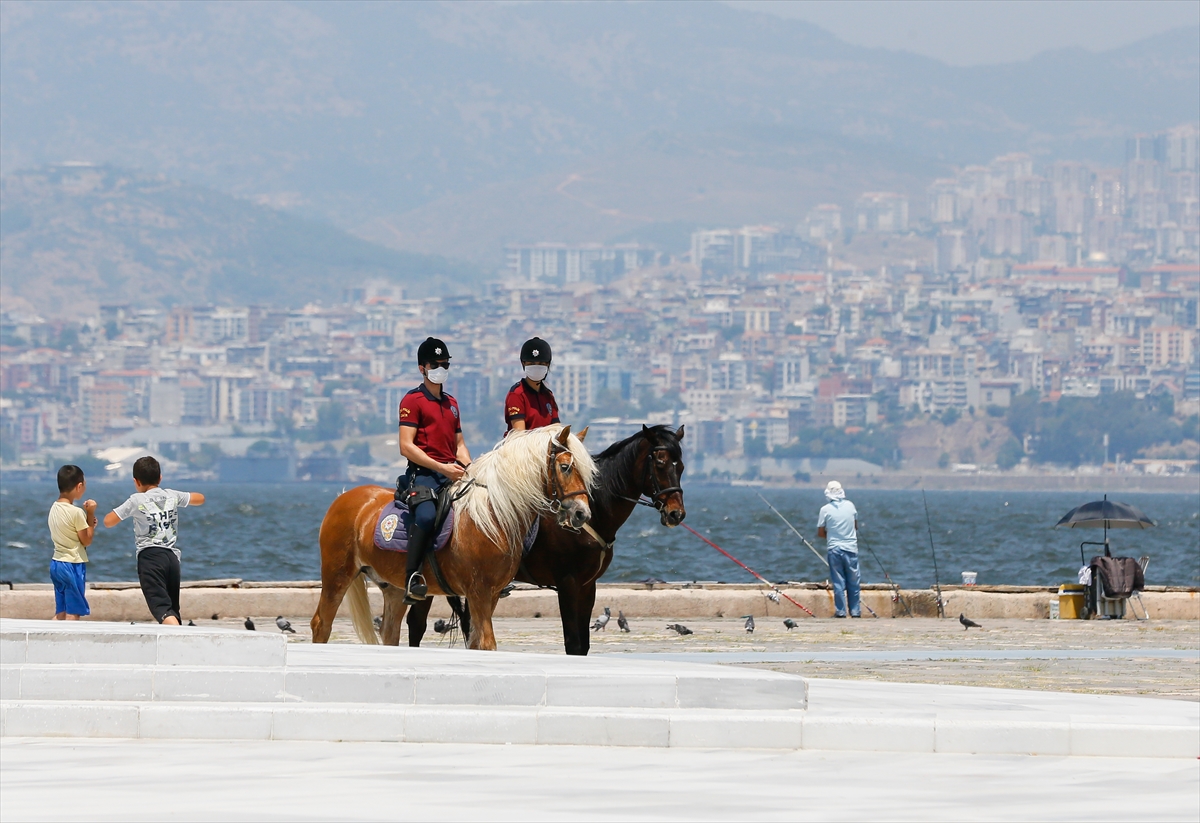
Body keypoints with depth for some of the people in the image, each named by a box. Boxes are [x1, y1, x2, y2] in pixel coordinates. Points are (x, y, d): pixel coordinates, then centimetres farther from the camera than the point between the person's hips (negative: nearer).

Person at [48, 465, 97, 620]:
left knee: (60, 613, 12)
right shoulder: (76, 513, -18)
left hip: (56, 563, 8)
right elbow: (87, 540, -9)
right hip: (73, 566, -8)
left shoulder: (54, 508, 6)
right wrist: (90, 514, -7)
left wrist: (88, 521, 6)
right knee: (73, 613, -2)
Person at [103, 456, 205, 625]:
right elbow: (200, 498, 27)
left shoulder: (137, 500, -3)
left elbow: (108, 522, -1)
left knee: (160, 606, -18)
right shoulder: (172, 496, 10)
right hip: (172, 556, 5)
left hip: (150, 556, -5)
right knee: (173, 607, 15)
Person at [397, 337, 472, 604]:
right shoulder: (412, 401, 1)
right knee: (426, 515, -35)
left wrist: (470, 469, 4)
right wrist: (441, 467, -16)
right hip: (423, 473, -7)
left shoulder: (451, 403, 24)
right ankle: (413, 577, -33)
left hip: (452, 473, 7)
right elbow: (406, 447, -9)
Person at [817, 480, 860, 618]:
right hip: (851, 548, 2)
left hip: (834, 549, -2)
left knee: (838, 582, 3)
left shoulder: (825, 509, -7)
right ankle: (855, 611, 9)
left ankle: (840, 611, 1)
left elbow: (820, 533, -1)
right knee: (853, 582, 8)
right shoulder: (850, 506, 1)